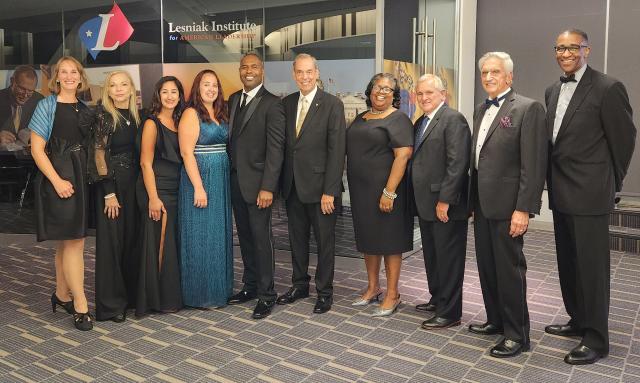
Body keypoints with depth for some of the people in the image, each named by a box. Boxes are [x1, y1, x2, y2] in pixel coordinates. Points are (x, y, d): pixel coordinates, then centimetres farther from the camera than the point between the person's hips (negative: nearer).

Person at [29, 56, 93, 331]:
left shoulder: (84, 108, 13)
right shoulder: (47, 106, -2)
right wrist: (57, 181, -16)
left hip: (81, 176, 6)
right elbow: (37, 149, -7)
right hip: (58, 177, -5)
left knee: (67, 241, 13)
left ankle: (61, 294, 25)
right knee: (74, 240, -8)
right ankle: (80, 305, -1)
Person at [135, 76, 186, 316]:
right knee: (159, 244, -1)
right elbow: (146, 163, -11)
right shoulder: (152, 123, -7)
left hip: (175, 189, 7)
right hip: (156, 189, -7)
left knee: (174, 243, 11)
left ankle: (171, 295, 23)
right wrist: (153, 198, -16)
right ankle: (159, 299, 11)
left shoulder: (179, 122, 12)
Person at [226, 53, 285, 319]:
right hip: (235, 180, 7)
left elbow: (275, 148, -14)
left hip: (257, 182, -7)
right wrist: (228, 175, 7)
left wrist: (267, 187, -19)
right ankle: (251, 285, 28)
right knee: (245, 237, 14)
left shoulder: (271, 104, -9)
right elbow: (231, 138, 14)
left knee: (261, 239, -1)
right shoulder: (233, 99, 13)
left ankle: (266, 294, 11)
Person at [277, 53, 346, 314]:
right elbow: (284, 144, 9)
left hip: (320, 185, -5)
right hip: (292, 185, 5)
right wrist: (282, 181, 4)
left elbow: (336, 150, -13)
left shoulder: (332, 104, -9)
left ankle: (324, 291, 22)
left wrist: (329, 190, -17)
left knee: (325, 240, 7)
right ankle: (300, 284, 32)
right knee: (297, 238, 16)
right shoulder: (287, 103, 7)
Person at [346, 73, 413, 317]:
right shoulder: (360, 118, 13)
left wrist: (389, 192, -23)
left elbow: (403, 155, -18)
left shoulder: (398, 120, -9)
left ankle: (392, 295, 14)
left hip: (384, 191, -7)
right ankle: (373, 288, 28)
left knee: (389, 240, 2)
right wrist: (354, 188, 11)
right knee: (368, 238, 14)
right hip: (361, 190, 7)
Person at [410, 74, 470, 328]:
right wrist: (418, 199, 11)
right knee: (431, 255, 18)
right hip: (426, 203, 9)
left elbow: (457, 163, -19)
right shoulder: (420, 122, 15)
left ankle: (449, 312, 12)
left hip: (447, 205, -9)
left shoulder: (453, 119, -12)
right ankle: (437, 299, 33)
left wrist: (445, 200, -21)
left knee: (448, 258, 1)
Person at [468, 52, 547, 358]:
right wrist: (472, 200, 13)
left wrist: (523, 209, -19)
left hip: (507, 206, -7)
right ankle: (496, 320, 32)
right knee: (486, 266, 15)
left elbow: (534, 164, -15)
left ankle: (517, 334, 15)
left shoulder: (528, 108, -10)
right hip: (482, 204, 7)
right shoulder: (480, 110, 14)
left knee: (509, 269, 1)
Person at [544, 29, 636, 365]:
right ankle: (578, 321, 33)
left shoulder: (608, 88, -10)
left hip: (589, 194, -7)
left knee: (592, 267, 0)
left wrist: (611, 182, 4)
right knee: (568, 264, 16)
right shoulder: (552, 91, 12)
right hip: (560, 194, 7)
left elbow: (624, 138, -5)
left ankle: (596, 339, 12)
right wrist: (554, 182, 13)